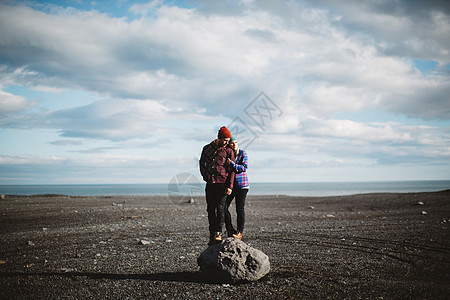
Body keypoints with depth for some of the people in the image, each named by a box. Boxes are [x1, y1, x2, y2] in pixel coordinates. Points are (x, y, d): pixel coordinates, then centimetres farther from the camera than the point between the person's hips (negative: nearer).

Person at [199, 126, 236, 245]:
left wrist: (230, 186, -8)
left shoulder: (228, 151, 2)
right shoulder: (207, 148, 10)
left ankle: (218, 233, -9)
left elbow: (232, 170, 0)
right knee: (210, 209, 4)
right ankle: (212, 235, 11)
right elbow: (202, 163, 25)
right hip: (210, 184, 3)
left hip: (222, 183, -3)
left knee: (220, 208, -14)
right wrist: (205, 176, 12)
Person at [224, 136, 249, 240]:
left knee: (240, 209, -2)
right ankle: (230, 230, 10)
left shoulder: (243, 154, -3)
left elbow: (244, 167, -15)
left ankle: (240, 233, 8)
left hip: (241, 185, -3)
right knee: (224, 207, -4)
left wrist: (231, 164, -24)